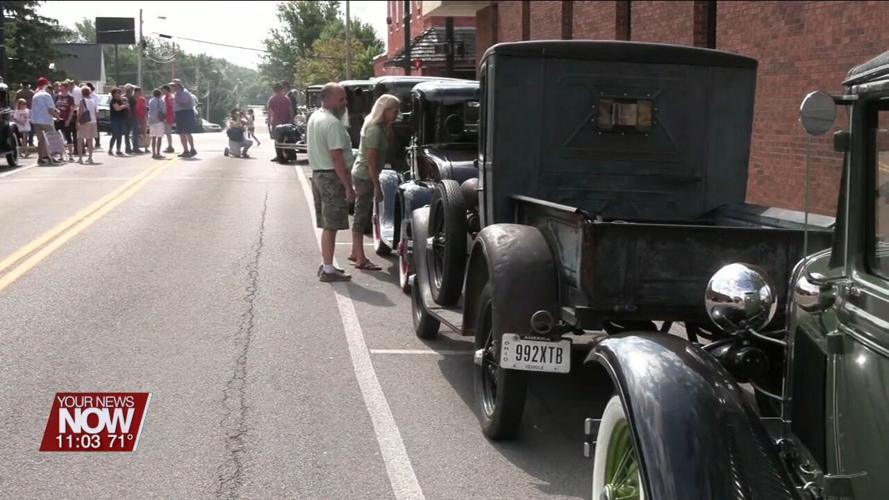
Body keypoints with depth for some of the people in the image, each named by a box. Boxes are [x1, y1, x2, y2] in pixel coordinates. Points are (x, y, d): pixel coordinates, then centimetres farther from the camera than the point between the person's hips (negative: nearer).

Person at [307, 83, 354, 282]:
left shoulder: (313, 118, 12)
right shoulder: (332, 123, -19)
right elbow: (337, 157, -23)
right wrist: (348, 186, -21)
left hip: (317, 174, 10)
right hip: (332, 177, -10)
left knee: (327, 225, 17)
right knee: (331, 226, -6)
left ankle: (326, 265, 24)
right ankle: (328, 270, -4)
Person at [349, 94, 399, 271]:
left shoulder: (378, 126, 8)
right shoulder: (375, 130, -21)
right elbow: (371, 160, -23)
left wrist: (388, 126, 1)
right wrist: (377, 186, -22)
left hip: (361, 174, 10)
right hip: (365, 176, -10)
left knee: (362, 215, 17)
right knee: (362, 216, -7)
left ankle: (355, 253, 27)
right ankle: (361, 259, -4)